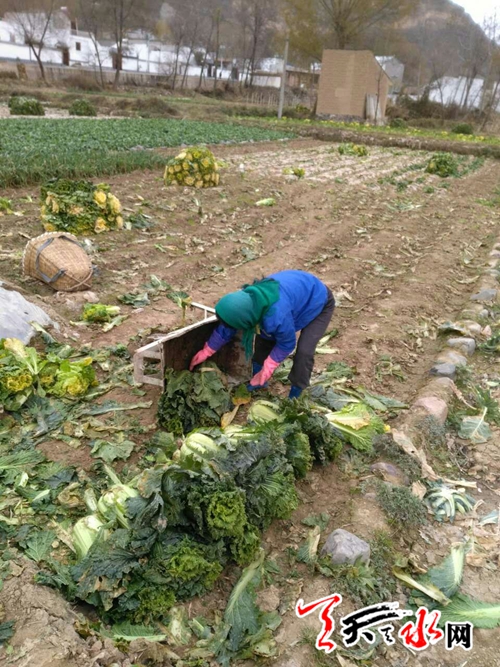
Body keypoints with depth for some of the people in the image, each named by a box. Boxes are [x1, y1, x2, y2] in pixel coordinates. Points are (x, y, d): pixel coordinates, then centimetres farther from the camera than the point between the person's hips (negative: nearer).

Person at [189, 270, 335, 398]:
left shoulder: (277, 316, -46)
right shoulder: (246, 299, -23)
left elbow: (287, 344, -24)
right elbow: (226, 328, -4)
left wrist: (267, 369, -17)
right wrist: (206, 352, 4)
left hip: (319, 303, -7)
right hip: (298, 290, 7)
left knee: (304, 352, -16)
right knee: (263, 336, 7)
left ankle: (294, 397, 6)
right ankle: (259, 380, 26)